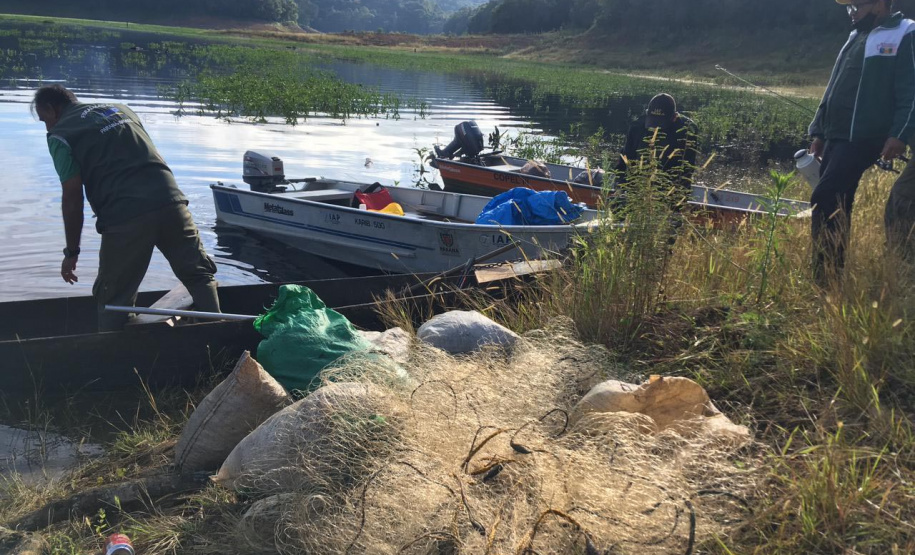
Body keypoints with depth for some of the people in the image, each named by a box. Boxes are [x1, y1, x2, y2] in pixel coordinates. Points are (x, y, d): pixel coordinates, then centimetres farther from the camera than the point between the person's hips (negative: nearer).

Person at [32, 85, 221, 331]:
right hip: (171, 200, 5)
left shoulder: (60, 135, 8)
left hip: (125, 218, -4)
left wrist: (72, 252, 7)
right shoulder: (121, 109, 25)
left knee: (113, 300, 10)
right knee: (200, 274, 12)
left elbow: (72, 196, 1)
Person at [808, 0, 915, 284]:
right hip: (835, 137, 9)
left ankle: (824, 275, -12)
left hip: (862, 139, -8)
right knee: (835, 205, 9)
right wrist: (819, 132, 18)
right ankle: (832, 271, 17)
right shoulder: (856, 38, 21)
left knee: (823, 199, -17)